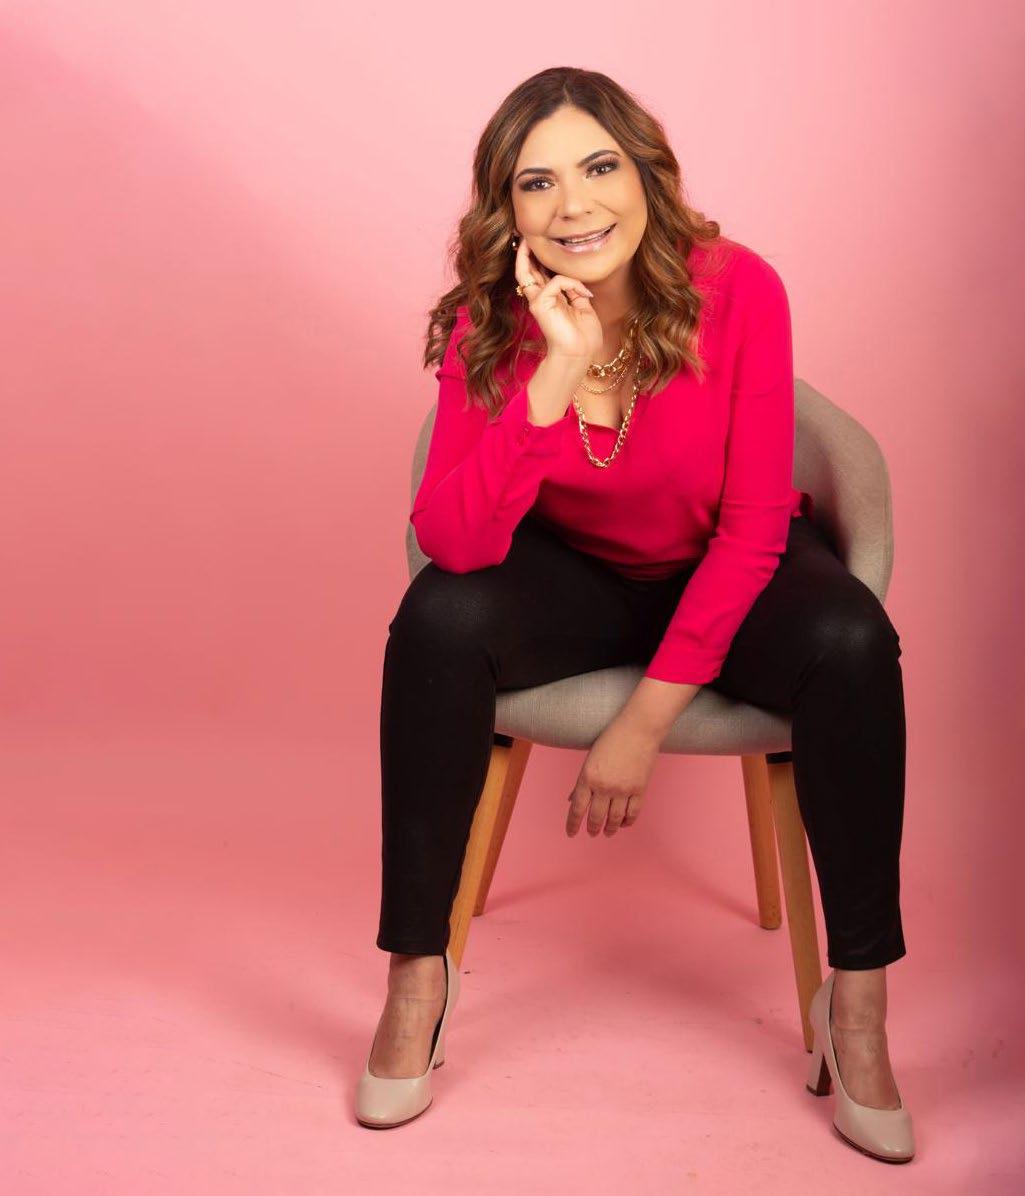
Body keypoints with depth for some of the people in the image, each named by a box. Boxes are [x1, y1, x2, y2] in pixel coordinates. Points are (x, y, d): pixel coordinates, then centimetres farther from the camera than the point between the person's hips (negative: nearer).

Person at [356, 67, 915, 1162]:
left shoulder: (737, 291, -21)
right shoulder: (489, 326, -15)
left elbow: (753, 529, -20)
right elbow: (453, 542, -27)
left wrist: (646, 721, -23)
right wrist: (555, 374, -36)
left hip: (726, 577, -1)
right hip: (575, 575, 1)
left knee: (851, 644, -32)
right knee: (438, 620, -29)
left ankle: (857, 1002, -17)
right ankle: (416, 971, -14)